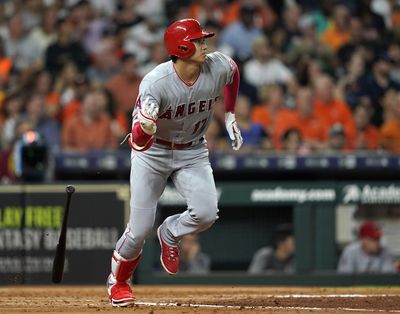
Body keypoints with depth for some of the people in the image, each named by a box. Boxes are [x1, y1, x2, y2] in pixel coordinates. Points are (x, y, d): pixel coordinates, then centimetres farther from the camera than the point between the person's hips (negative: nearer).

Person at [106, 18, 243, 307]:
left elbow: (234, 72, 11)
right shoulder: (156, 83, -30)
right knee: (140, 229, -4)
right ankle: (118, 281, 27)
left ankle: (170, 234, 14)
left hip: (192, 153, 3)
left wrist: (229, 116, 11)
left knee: (206, 213, -21)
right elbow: (139, 142, -32)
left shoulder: (219, 67, -18)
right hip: (153, 152, -3)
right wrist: (145, 125, -54)